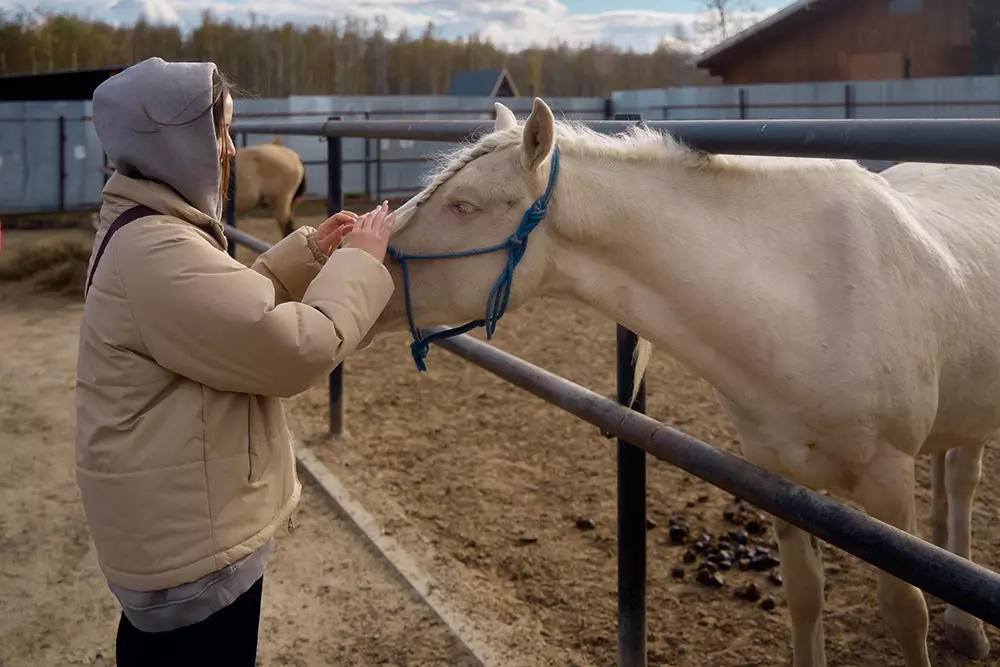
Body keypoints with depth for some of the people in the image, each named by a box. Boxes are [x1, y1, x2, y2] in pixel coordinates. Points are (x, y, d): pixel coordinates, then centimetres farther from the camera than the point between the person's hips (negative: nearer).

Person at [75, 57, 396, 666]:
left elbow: (234, 307, 20)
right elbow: (300, 348, -29)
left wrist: (308, 252, 7)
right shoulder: (159, 253, -28)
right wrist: (359, 262, -14)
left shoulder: (144, 231, 8)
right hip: (193, 537, -11)